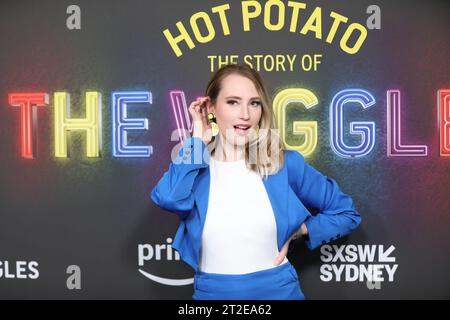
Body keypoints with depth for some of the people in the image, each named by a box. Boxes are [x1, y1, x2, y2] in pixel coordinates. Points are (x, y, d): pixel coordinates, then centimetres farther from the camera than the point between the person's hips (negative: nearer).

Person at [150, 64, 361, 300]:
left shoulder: (286, 164, -4)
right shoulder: (194, 168, -3)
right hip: (212, 292, 0)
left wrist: (295, 232, -5)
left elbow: (347, 213, 6)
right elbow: (168, 199, -28)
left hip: (278, 289, 0)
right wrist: (197, 140, -15)